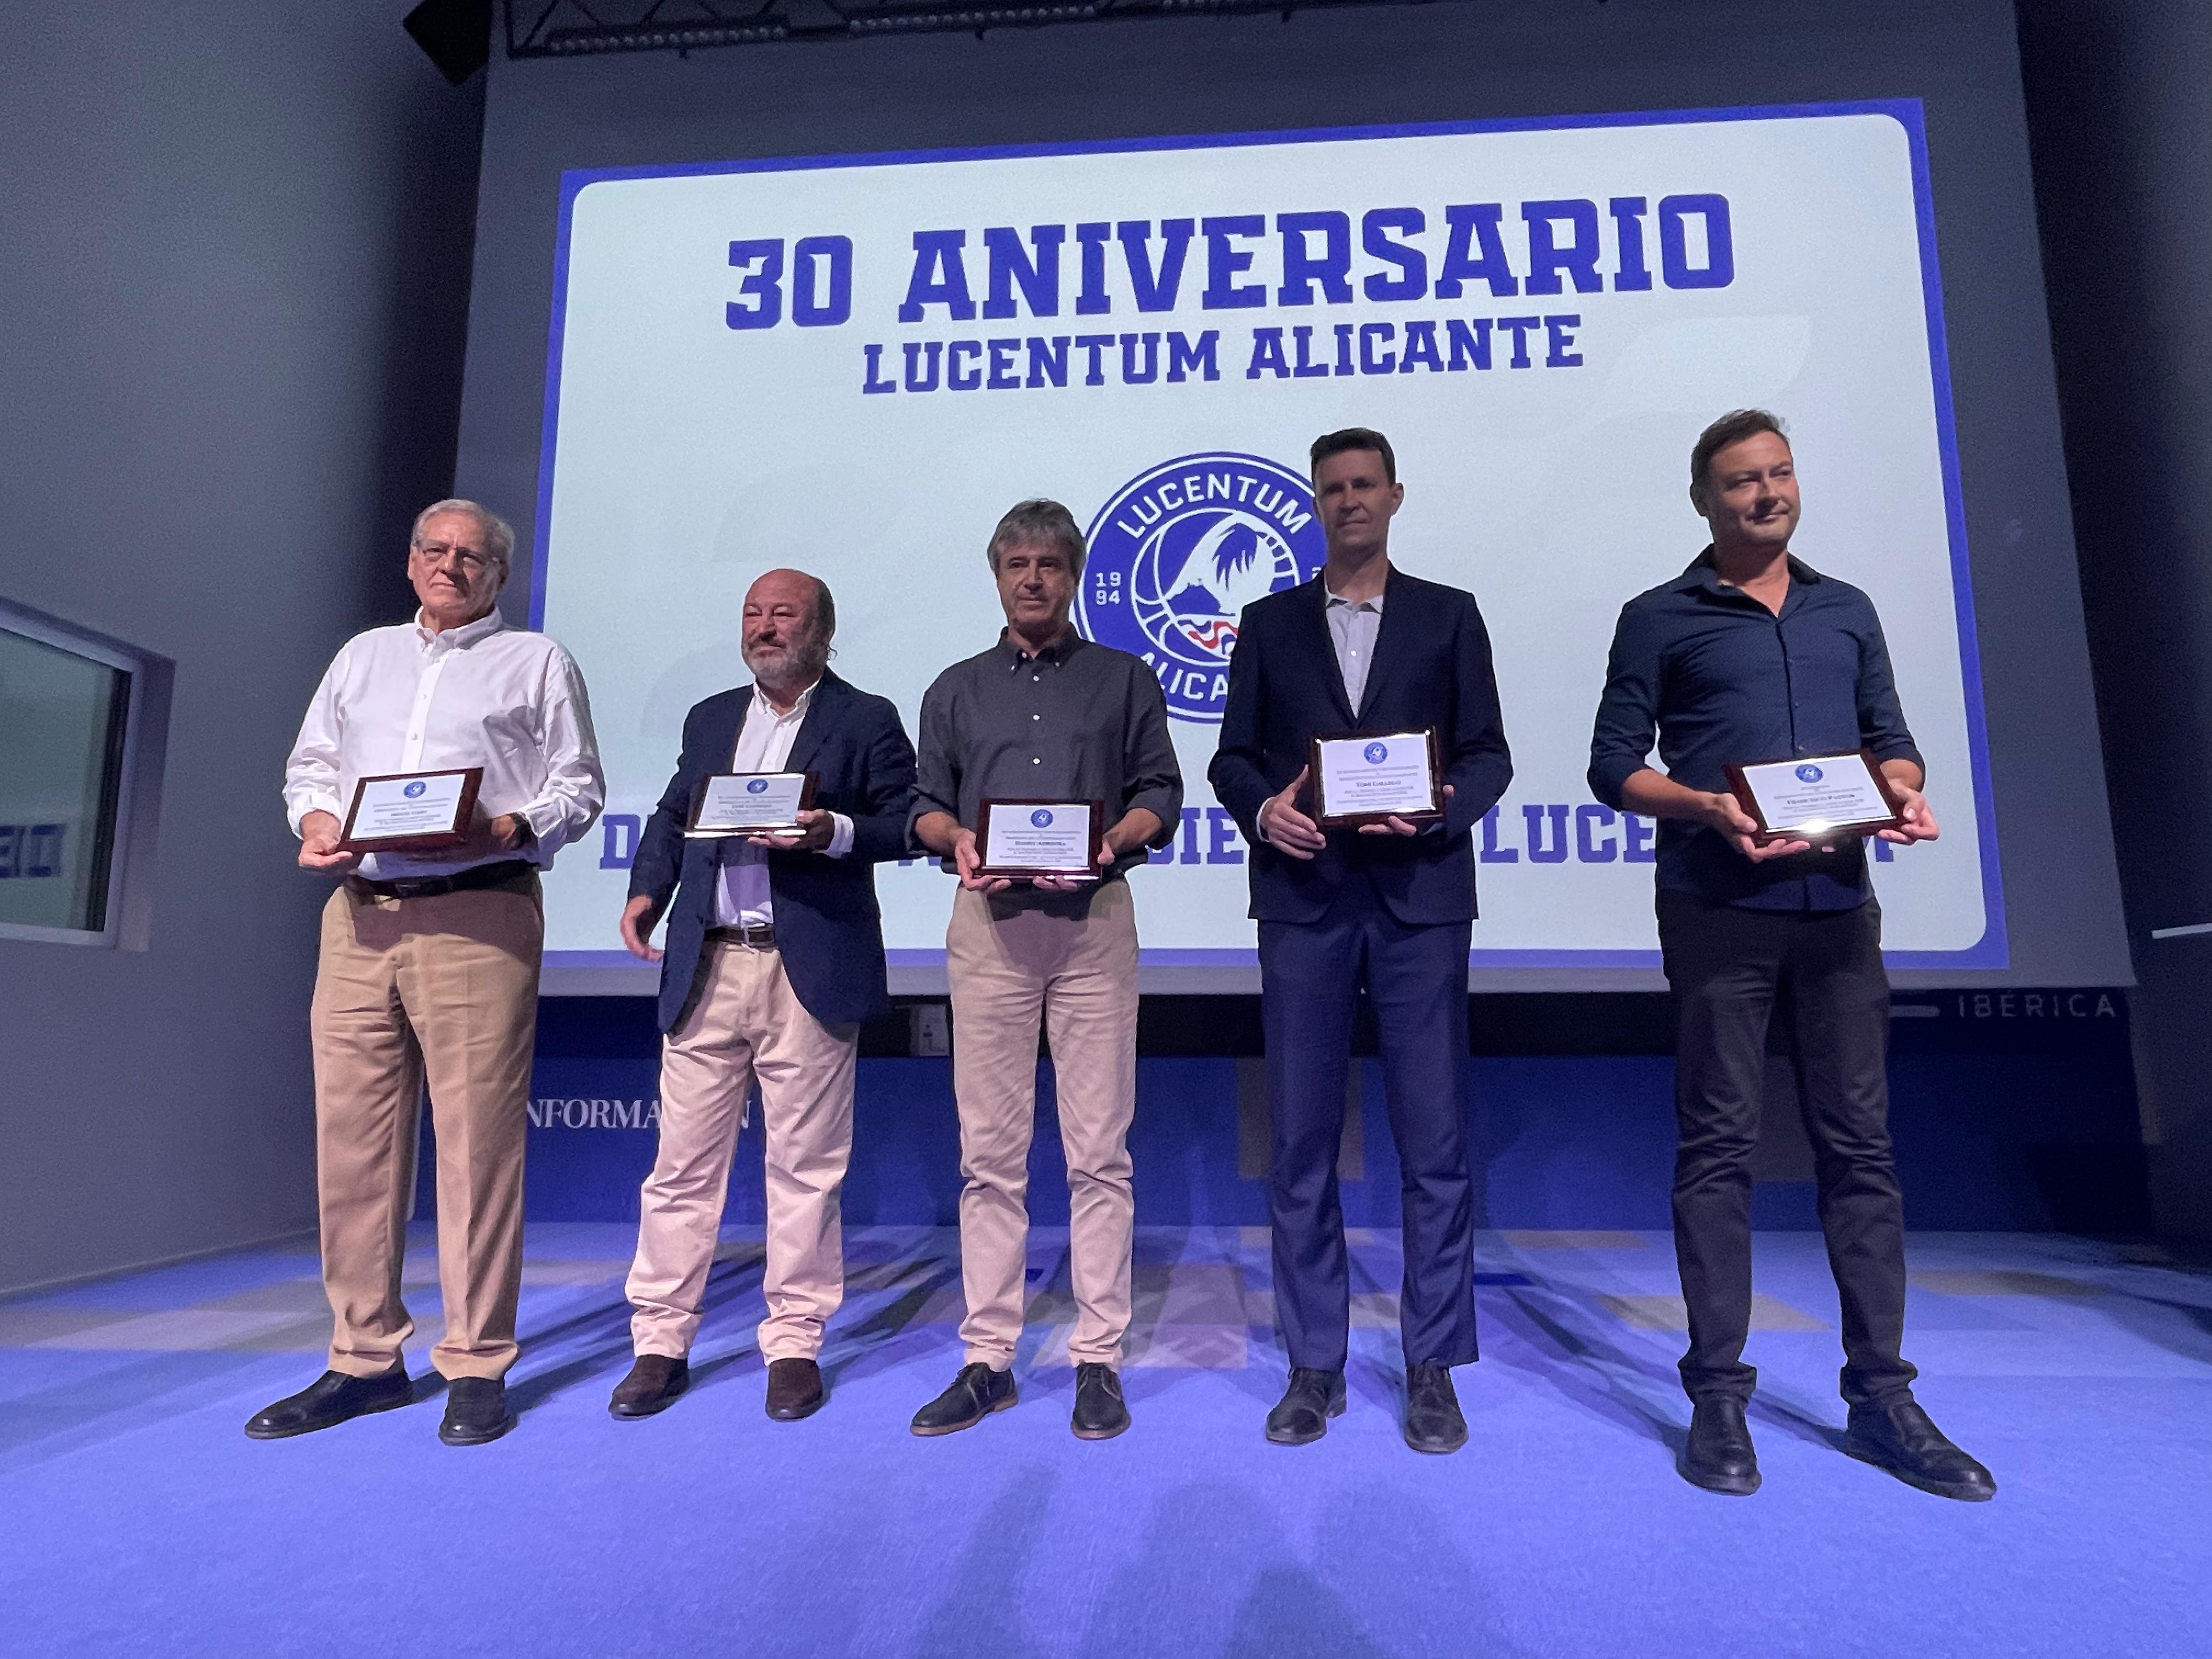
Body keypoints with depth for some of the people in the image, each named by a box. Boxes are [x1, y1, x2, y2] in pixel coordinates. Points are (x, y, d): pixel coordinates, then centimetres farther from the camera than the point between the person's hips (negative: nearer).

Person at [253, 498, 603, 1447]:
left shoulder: (537, 663, 11)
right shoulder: (363, 656, 24)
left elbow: (577, 785, 3)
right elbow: (309, 764, 22)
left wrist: (506, 828, -14)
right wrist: (315, 823, 1)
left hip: (478, 916, -4)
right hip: (358, 915, 5)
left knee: (477, 1140, -5)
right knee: (351, 1139, 5)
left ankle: (476, 1367, 5)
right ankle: (363, 1359, 18)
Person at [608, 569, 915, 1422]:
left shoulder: (866, 719, 4)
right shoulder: (710, 718, 19)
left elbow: (903, 822, -2)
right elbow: (671, 815, 19)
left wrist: (836, 832, -19)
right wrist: (647, 888, 3)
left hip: (811, 972, -4)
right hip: (705, 969, 4)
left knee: (805, 1165, 4)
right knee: (683, 1161, 7)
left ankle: (795, 1345, 18)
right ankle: (660, 1343, 21)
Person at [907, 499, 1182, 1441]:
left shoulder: (1125, 680, 13)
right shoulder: (957, 690, 18)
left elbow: (1161, 796, 7)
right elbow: (926, 804, 14)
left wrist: (1111, 839, -12)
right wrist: (958, 840, -7)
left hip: (1094, 919, -1)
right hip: (989, 922, 2)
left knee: (1099, 1151, -1)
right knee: (989, 1151, 3)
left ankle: (1098, 1359, 10)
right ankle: (987, 1358, 14)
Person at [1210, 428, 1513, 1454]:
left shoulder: (1449, 615, 12)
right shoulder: (1269, 623, 15)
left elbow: (1488, 753, 7)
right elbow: (1232, 756, 10)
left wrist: (1441, 806, -13)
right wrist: (1263, 808, -10)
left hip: (1420, 894, -1)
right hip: (1304, 894, 1)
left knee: (1434, 1139, 1)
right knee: (1301, 1138, 3)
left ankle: (1433, 1369, 17)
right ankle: (1314, 1368, 17)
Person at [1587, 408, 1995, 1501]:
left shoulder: (1847, 612, 18)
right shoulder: (1660, 619, 5)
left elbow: (1890, 738, 18)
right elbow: (1615, 766, 0)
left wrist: (1906, 793, -5)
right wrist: (1709, 807, -17)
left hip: (1839, 904, 4)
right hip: (1718, 912, -4)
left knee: (1860, 1143, 6)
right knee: (1718, 1145, 0)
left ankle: (1881, 1396, 17)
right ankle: (1718, 1395, 9)